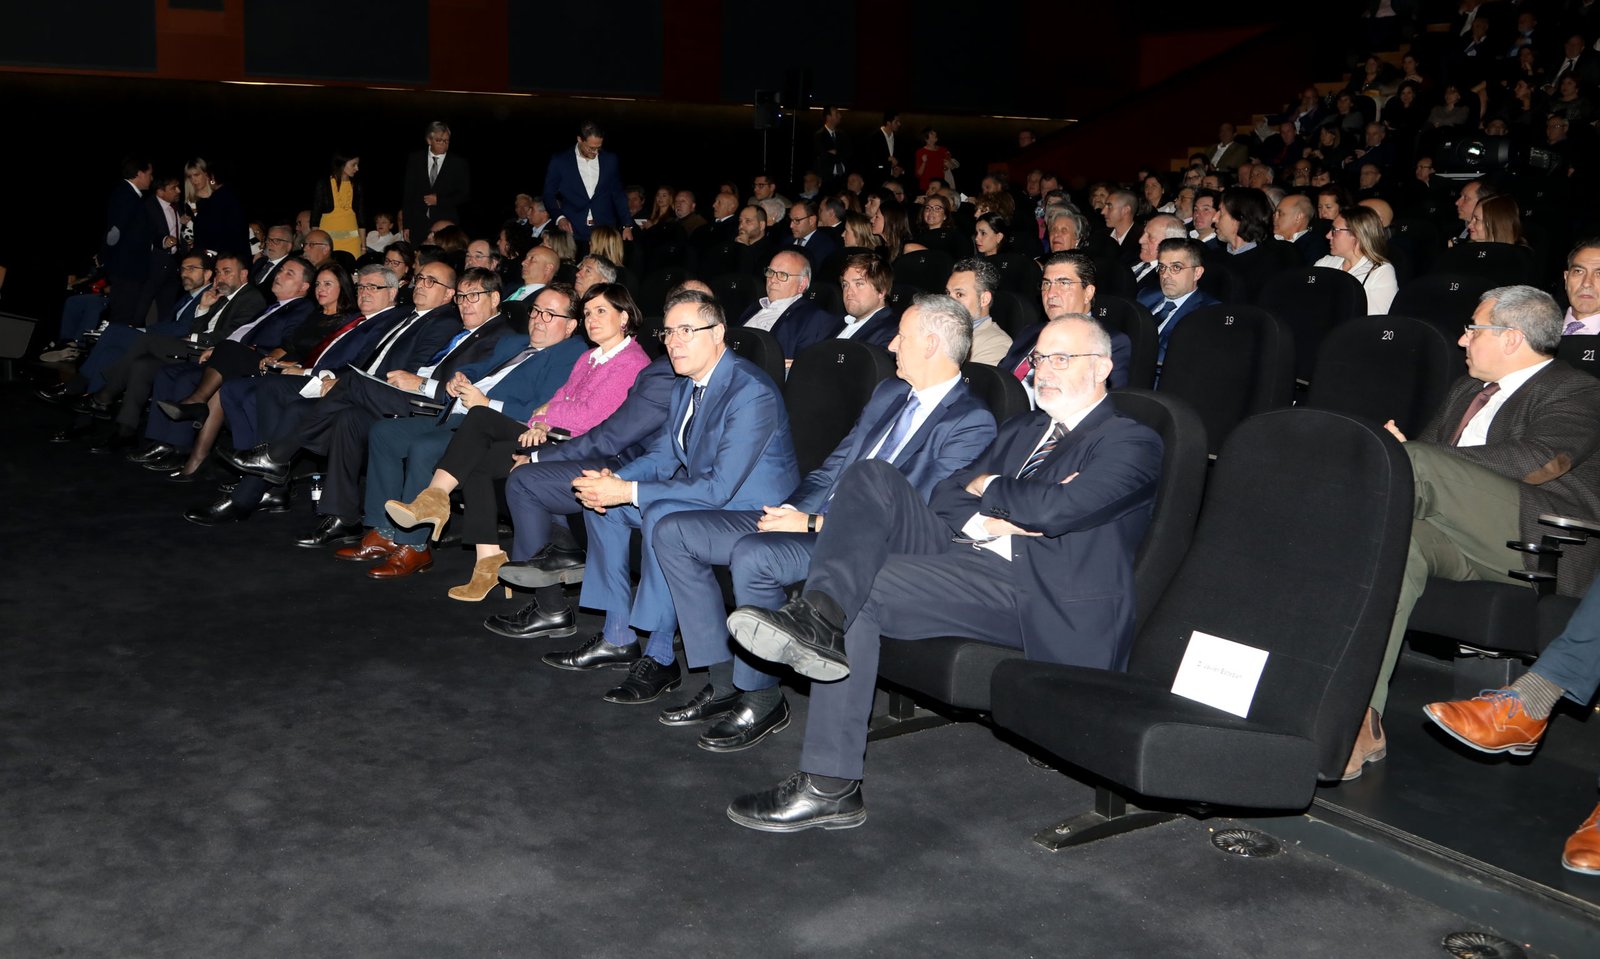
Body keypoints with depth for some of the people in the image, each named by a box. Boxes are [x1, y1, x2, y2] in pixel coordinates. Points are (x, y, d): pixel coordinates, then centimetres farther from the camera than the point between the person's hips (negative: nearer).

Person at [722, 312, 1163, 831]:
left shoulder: (1131, 442, 2)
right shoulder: (1020, 428, 27)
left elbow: (1057, 509, -16)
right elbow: (946, 496, 16)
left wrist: (987, 487, 1)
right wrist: (985, 521, -5)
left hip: (1039, 593, -7)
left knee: (862, 592, -24)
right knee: (871, 477, -13)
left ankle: (830, 788, -22)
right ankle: (823, 612, -37)